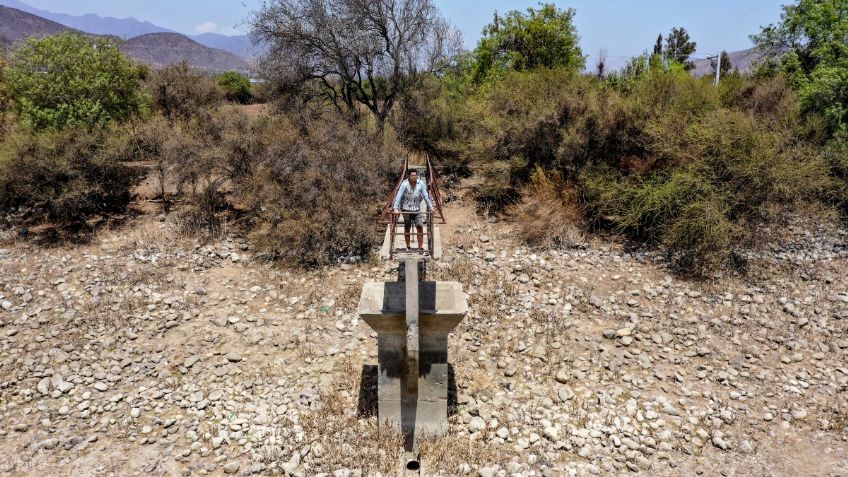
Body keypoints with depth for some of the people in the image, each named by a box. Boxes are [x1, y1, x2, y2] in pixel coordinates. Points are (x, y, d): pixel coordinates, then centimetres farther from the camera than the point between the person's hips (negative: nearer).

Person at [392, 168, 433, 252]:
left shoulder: (421, 184, -9)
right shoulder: (404, 184, -15)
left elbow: (426, 196, -3)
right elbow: (398, 196, -18)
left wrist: (430, 207, -4)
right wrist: (396, 208, -26)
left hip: (417, 209, 2)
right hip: (406, 209, -1)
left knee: (420, 227, -7)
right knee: (407, 228, 8)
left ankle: (421, 247, 0)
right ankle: (408, 247, 21)